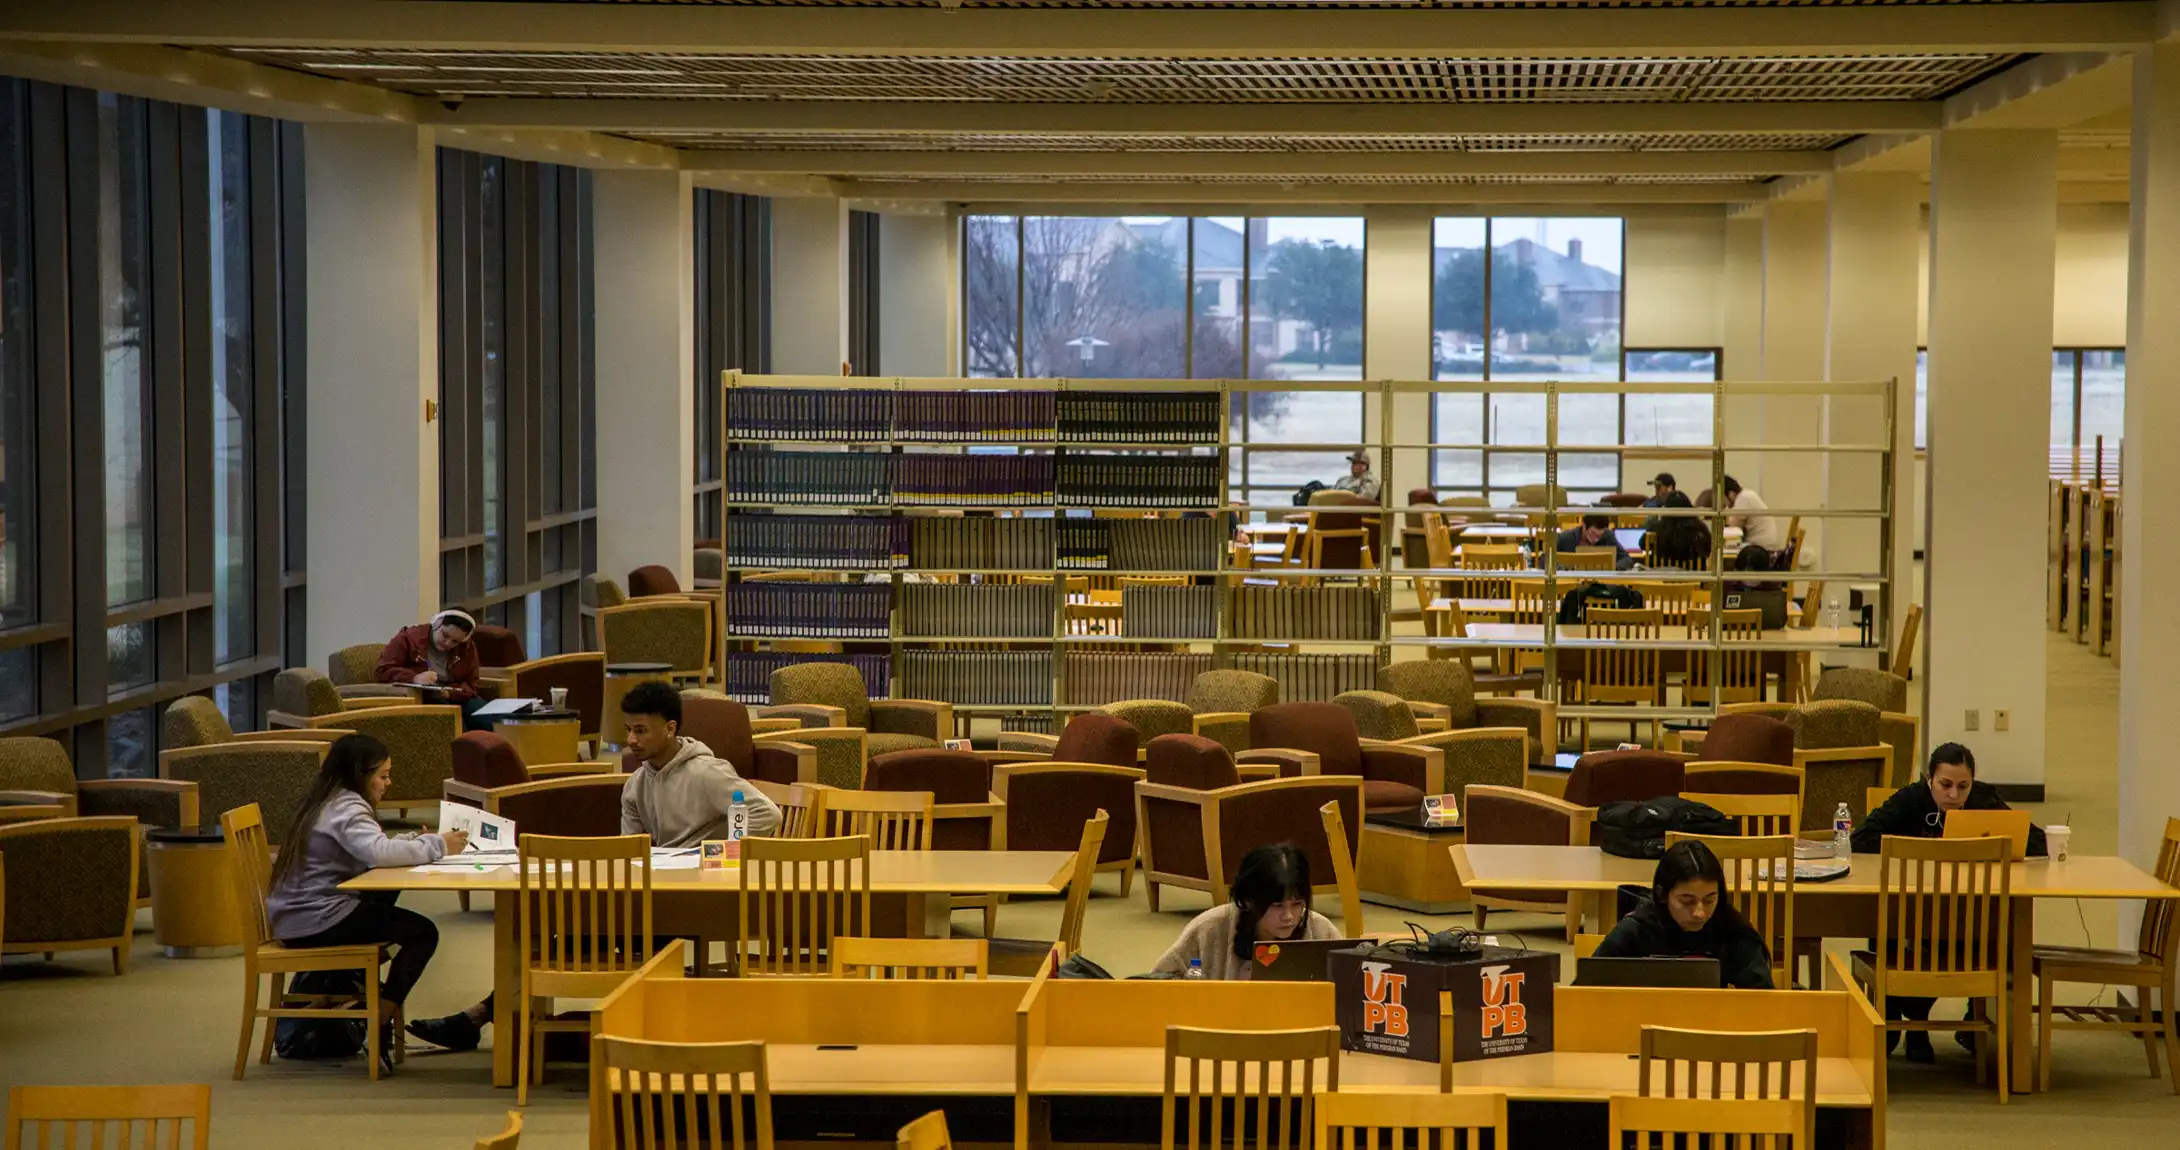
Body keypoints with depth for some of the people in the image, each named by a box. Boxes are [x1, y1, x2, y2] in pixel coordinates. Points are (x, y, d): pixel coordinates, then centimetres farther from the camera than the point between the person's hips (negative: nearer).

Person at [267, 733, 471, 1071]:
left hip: (295, 917, 10)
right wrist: (436, 846, -20)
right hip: (316, 922, -10)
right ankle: (379, 1030, -6)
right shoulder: (346, 808, -14)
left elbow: (368, 850, 17)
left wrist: (415, 843, 3)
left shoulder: (325, 802, 17)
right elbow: (378, 852, -31)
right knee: (422, 932, -8)